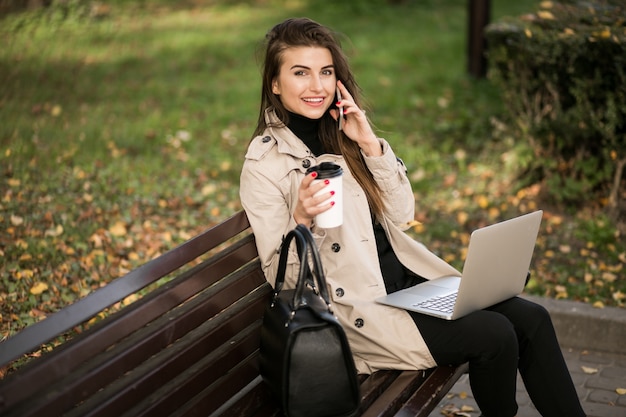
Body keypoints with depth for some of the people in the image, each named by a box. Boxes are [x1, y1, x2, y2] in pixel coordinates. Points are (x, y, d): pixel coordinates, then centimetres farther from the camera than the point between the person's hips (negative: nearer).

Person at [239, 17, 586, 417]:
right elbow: (282, 276, -11)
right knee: (494, 336, -19)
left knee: (530, 318, -7)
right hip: (354, 304, -7)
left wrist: (370, 145, -8)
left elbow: (402, 215, 4)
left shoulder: (342, 135, 9)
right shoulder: (265, 164, -10)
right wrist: (301, 219, -31)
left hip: (407, 277, 7)